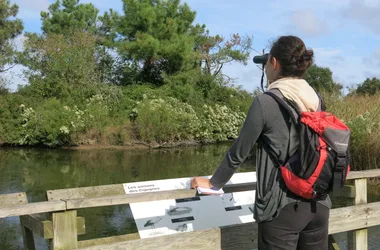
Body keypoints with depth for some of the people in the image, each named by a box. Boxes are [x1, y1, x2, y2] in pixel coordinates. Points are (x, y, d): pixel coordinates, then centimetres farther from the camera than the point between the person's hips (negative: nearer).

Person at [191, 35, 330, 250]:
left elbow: (239, 152, -5)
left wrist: (212, 183, 8)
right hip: (318, 204, 6)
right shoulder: (317, 100, 3)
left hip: (283, 207, -5)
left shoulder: (266, 102, -12)